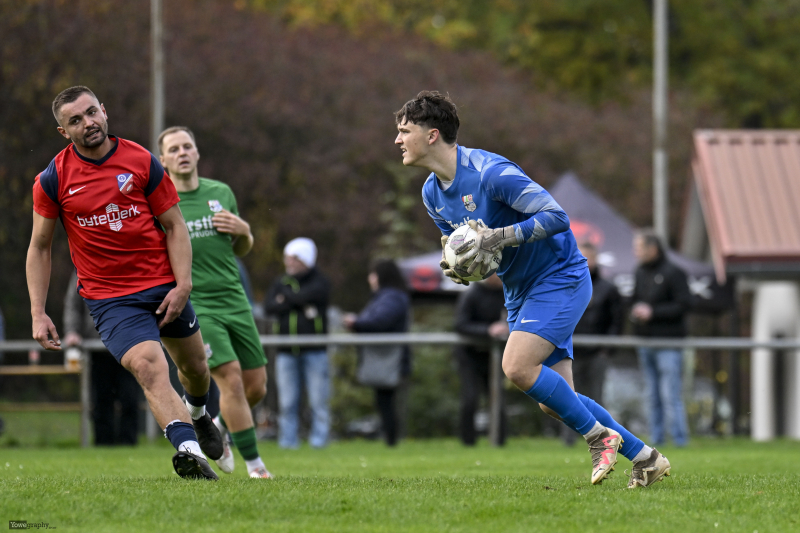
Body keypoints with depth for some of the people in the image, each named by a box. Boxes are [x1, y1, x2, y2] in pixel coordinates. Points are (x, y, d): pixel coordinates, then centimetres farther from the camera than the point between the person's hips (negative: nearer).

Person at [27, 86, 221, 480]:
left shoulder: (141, 162, -2)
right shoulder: (53, 179, -4)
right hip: (108, 296, -3)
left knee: (194, 367, 18)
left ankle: (197, 415, 52)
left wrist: (183, 285, -8)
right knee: (149, 367, -25)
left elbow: (174, 226, 3)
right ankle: (189, 450, -40)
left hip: (164, 287, 3)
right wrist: (38, 314, -3)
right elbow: (39, 247, 4)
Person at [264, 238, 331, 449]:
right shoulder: (280, 283, 15)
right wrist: (299, 304, -12)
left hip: (314, 350, -3)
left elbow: (310, 295, -18)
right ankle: (288, 440, 6)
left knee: (318, 400, -3)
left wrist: (286, 298, -1)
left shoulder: (320, 282, 4)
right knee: (287, 402, 1)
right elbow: (268, 306, -2)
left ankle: (319, 439, 3)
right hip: (286, 351, 3)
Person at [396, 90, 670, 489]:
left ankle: (600, 436, -6)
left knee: (517, 367, -24)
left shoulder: (491, 172, -24)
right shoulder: (432, 193, 3)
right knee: (553, 401, 3)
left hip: (560, 277, -9)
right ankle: (646, 458, 14)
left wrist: (497, 238, -32)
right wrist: (454, 265, -7)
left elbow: (556, 216, -26)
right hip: (520, 291, 9)